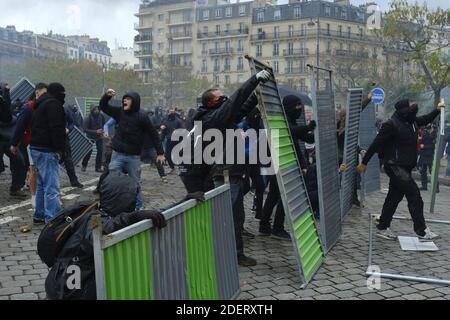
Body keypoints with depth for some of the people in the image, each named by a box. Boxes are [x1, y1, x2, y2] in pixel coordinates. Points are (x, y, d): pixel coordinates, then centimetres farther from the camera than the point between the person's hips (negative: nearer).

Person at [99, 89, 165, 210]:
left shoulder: (142, 117, -7)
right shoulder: (120, 112, 4)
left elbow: (154, 135, -5)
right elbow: (103, 107, 13)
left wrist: (160, 153, -7)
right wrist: (107, 96, -7)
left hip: (133, 156, -3)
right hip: (117, 154, 3)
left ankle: (139, 207, 22)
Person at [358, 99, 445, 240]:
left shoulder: (412, 121, 9)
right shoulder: (391, 124, -17)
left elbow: (426, 120, 32)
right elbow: (376, 144, -15)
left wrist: (437, 110, 18)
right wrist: (364, 162, -13)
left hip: (404, 168, 9)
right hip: (395, 166, -9)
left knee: (394, 197, 12)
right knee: (414, 194, -10)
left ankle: (382, 228, 20)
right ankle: (421, 230, -2)